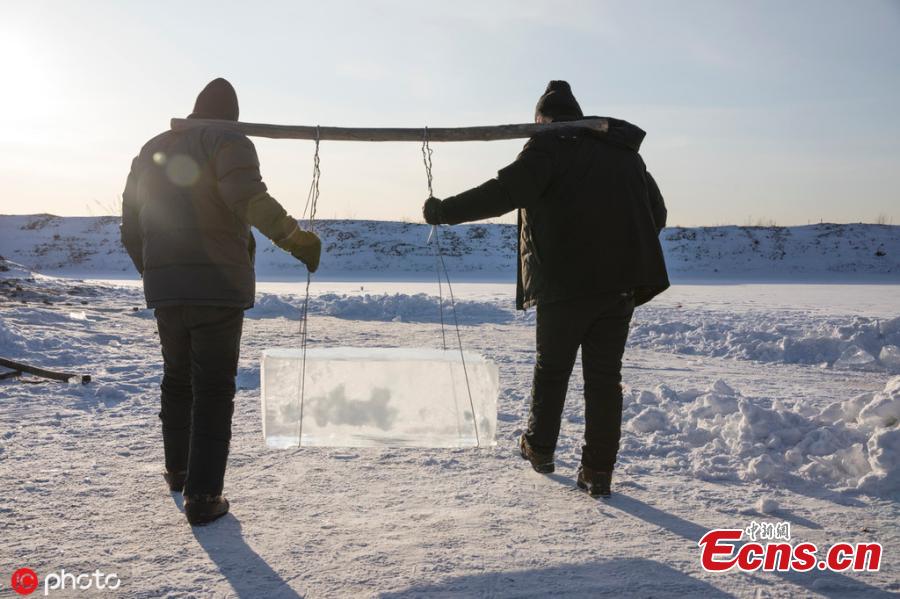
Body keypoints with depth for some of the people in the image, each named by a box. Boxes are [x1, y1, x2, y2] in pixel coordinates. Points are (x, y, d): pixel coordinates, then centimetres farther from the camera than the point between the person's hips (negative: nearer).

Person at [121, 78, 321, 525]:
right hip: (219, 286, -6)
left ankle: (177, 471, 36)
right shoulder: (228, 142, -3)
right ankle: (202, 497, 0)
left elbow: (130, 228, 19)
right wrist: (297, 239, -18)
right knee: (213, 390, 0)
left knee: (177, 379, 22)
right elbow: (248, 197, -24)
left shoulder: (152, 149, 17)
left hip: (164, 289, 6)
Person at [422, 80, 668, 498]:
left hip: (567, 282, -5)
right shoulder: (625, 151, 19)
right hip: (621, 283, 5)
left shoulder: (550, 145, -3)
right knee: (605, 375, 8)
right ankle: (598, 472, 9)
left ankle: (540, 448, 29)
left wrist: (444, 211, -11)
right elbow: (656, 213, 22)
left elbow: (504, 192, -18)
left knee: (551, 368, 14)